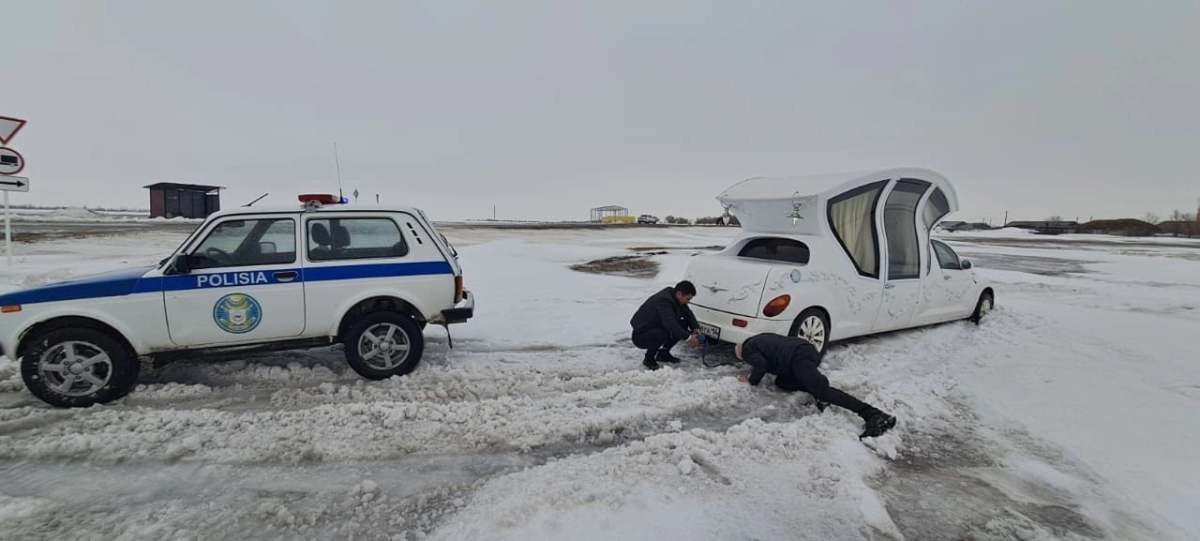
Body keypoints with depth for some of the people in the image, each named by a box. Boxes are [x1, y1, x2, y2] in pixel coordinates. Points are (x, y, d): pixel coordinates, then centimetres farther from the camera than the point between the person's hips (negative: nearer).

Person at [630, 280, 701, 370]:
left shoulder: (675, 299, -1)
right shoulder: (664, 300, -29)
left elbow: (688, 313, 10)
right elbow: (670, 324, -39)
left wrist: (696, 328, -8)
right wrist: (688, 337, -34)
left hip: (656, 329, 9)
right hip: (640, 336, -9)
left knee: (683, 324, -2)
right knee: (662, 334, -38)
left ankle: (663, 353, 10)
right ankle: (649, 359, -9)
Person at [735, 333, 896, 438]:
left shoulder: (748, 349, 8)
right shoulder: (759, 339, 35)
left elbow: (761, 364, -9)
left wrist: (752, 381, 7)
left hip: (798, 357, -9)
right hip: (806, 348, 9)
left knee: (822, 389, -17)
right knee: (780, 381, 20)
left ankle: (873, 415, -28)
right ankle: (819, 392, 0)